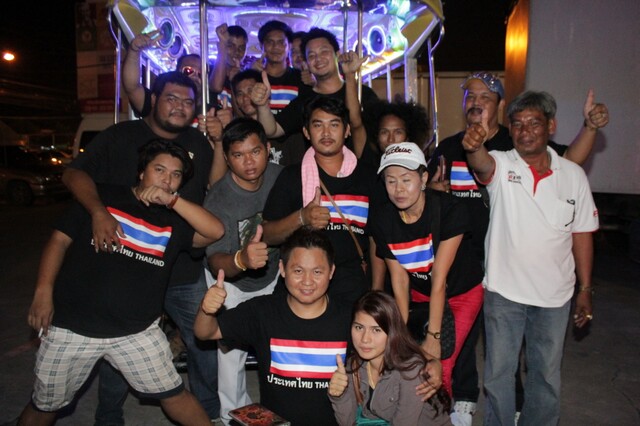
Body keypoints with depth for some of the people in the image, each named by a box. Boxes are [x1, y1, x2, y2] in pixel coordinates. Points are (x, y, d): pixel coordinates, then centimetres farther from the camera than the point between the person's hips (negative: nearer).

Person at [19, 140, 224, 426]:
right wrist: (43, 292, -10)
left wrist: (172, 200, -17)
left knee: (173, 394, 5)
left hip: (138, 332, 1)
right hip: (72, 327, 0)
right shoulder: (101, 197, 1)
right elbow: (60, 240, 0)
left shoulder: (174, 220, 4)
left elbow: (216, 231, -13)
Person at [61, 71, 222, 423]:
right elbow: (74, 173, -10)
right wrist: (98, 211, -28)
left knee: (205, 342, 9)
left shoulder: (198, 143, 9)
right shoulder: (121, 136, -2)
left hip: (185, 271, 3)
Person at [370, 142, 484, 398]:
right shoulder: (382, 219, -17)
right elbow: (399, 278, -12)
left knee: (439, 367, -10)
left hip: (461, 293, -3)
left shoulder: (450, 211, -28)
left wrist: (433, 337, -25)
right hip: (419, 293, 3)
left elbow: (439, 278, -28)